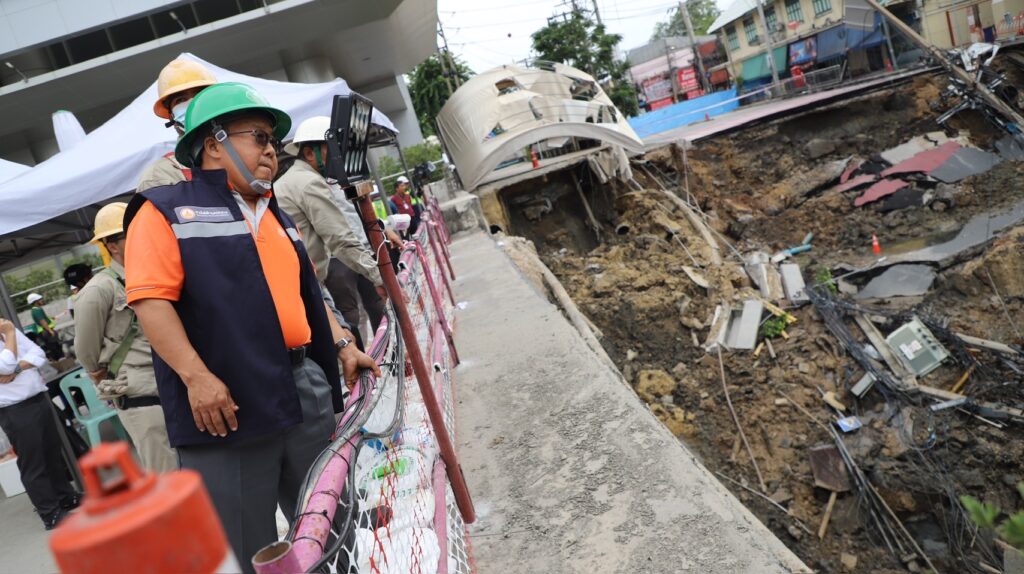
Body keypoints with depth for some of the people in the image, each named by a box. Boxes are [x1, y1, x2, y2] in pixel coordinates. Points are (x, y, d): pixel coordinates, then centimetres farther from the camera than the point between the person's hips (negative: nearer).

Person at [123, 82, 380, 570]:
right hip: (227, 403, -7)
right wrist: (196, 377, -21)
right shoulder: (166, 210, -2)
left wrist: (343, 347, 14)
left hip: (306, 390, 7)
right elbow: (151, 301, -13)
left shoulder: (275, 215, 21)